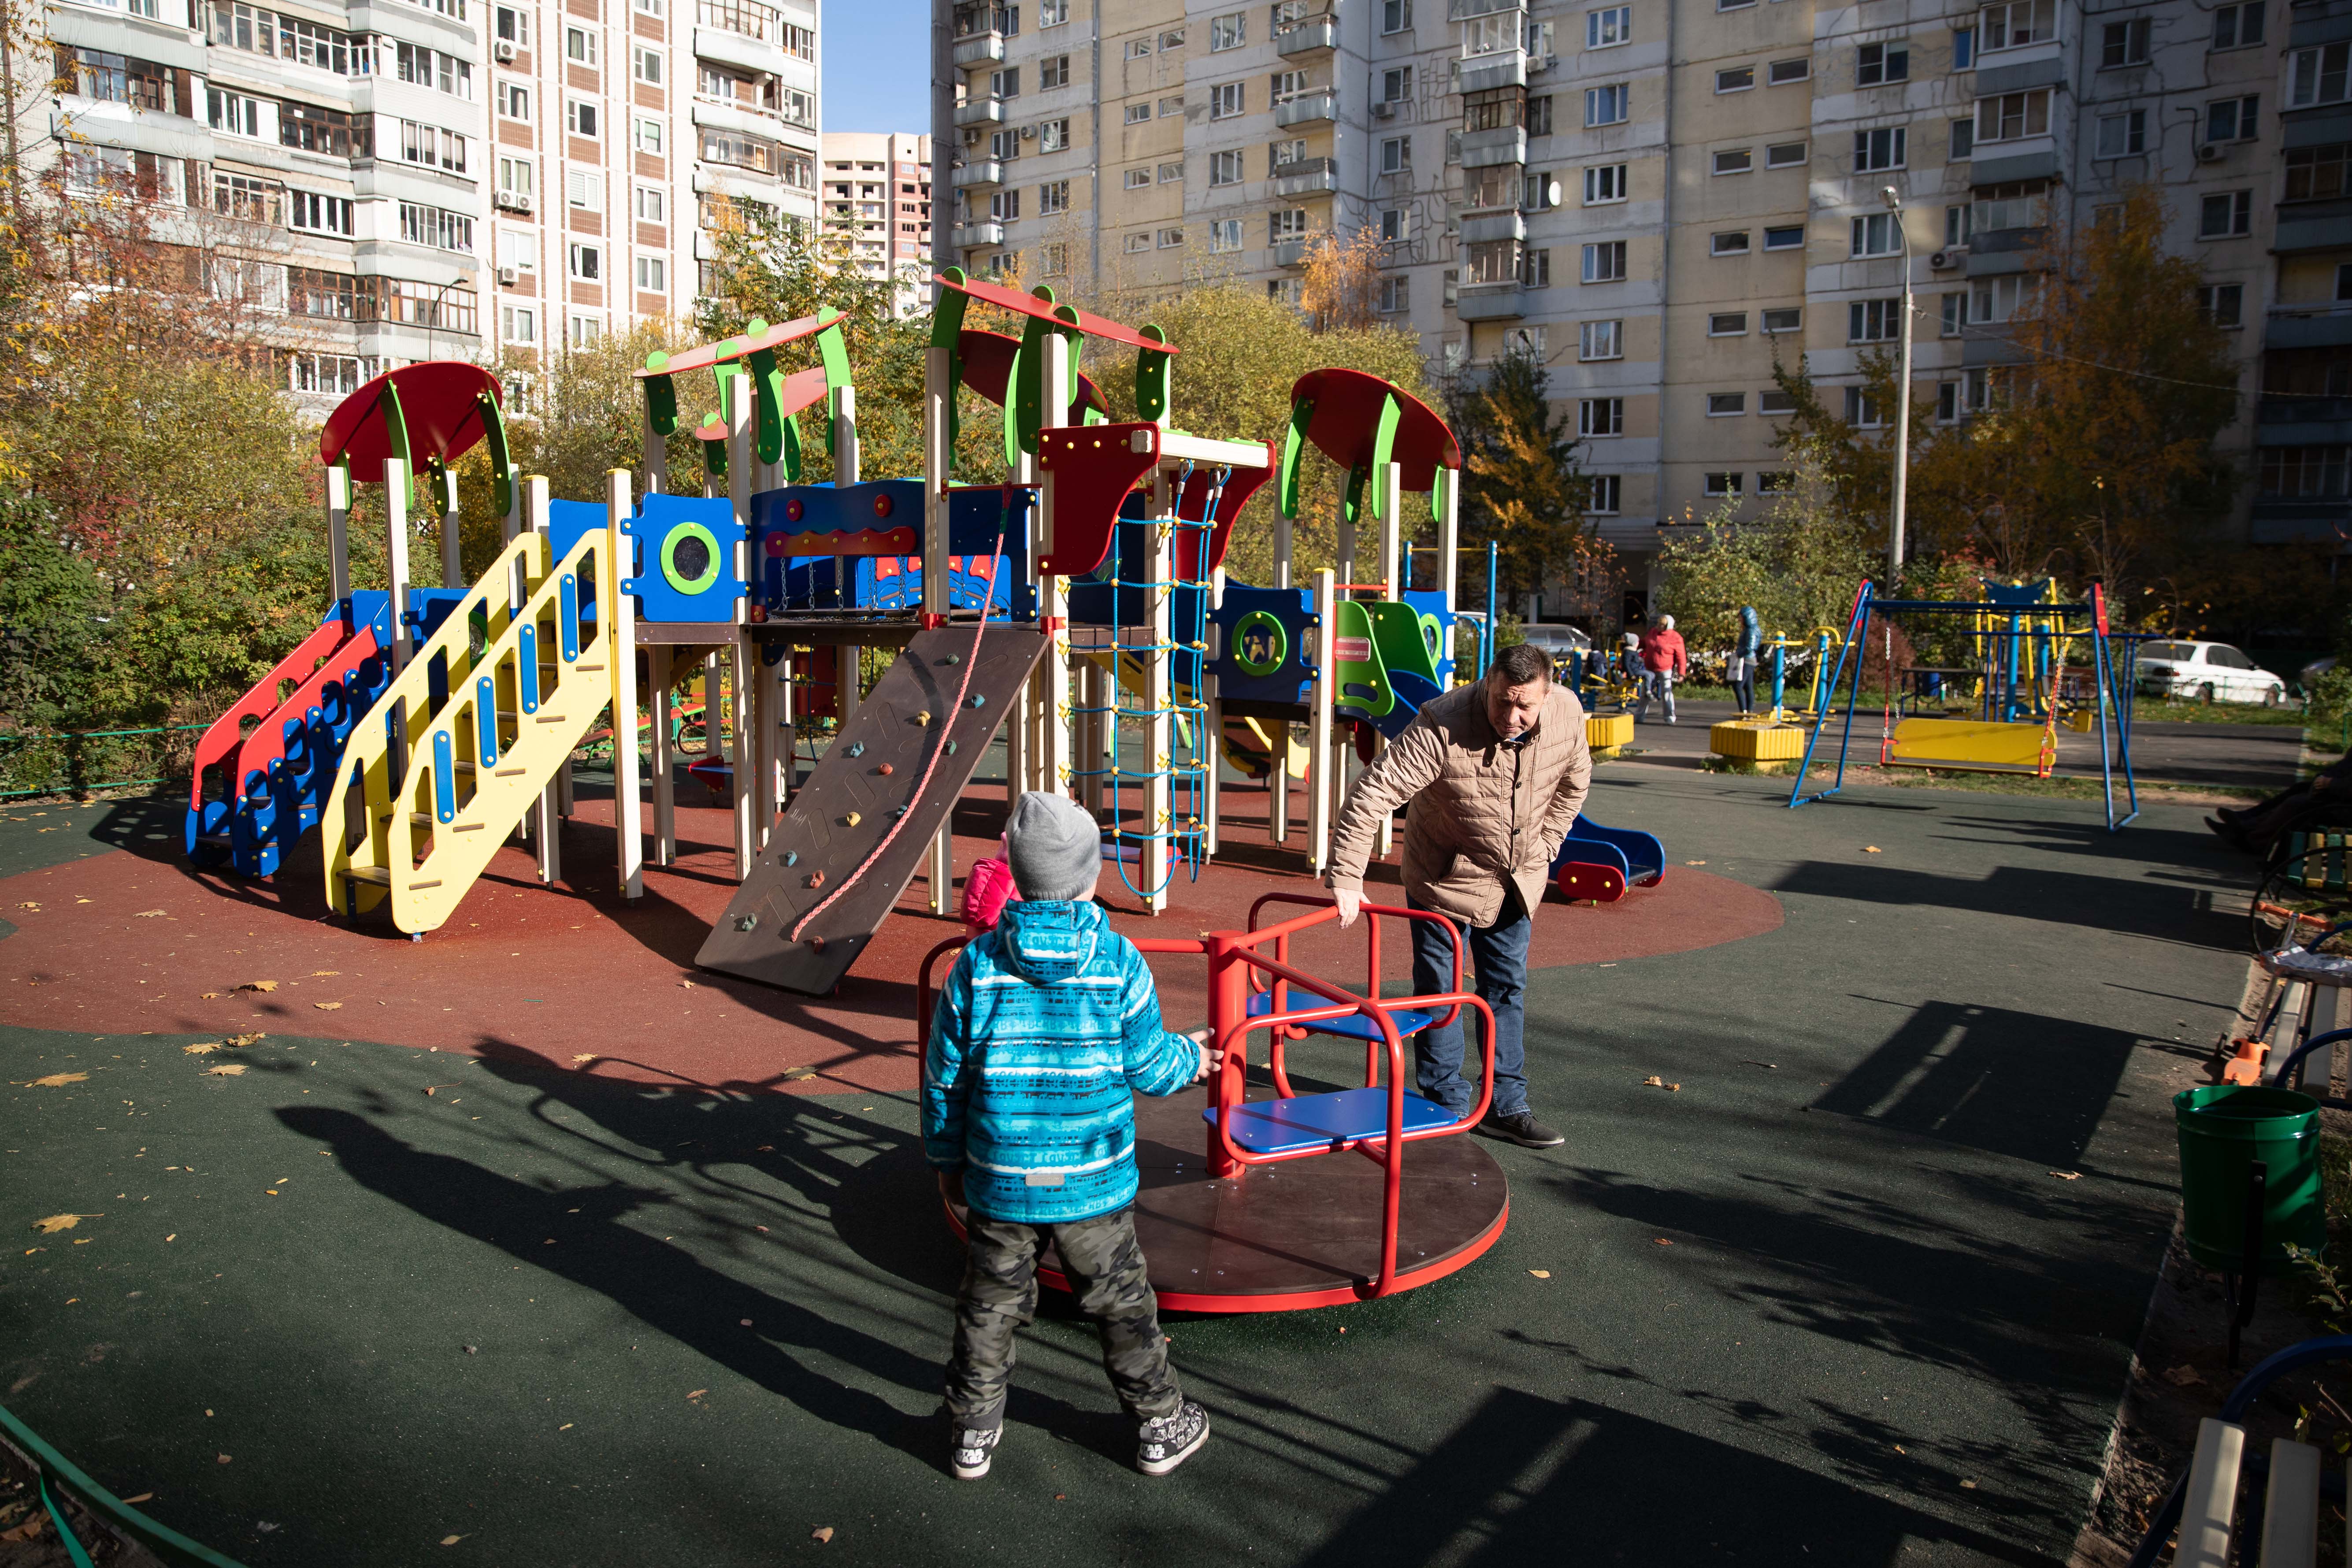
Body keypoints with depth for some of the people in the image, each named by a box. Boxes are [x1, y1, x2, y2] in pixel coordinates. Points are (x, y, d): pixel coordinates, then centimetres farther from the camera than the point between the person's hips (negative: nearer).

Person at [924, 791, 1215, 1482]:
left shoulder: (976, 965, -8)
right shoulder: (1120, 963, -12)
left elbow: (943, 1076, -1)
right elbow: (1149, 1069, -5)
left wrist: (946, 1157, 13)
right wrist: (1191, 1057, 17)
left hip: (997, 1182, 1)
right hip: (1094, 1182, -1)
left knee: (989, 1307, 17)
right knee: (1121, 1304, 15)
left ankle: (973, 1434, 32)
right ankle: (1162, 1427, 31)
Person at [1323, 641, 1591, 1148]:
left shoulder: (1567, 714, -16)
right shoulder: (1442, 728, -33)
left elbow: (1573, 781, 6)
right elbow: (1371, 794, -34)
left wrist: (1543, 847, 3)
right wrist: (1347, 878, -38)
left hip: (1518, 878, 5)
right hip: (1447, 877, -5)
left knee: (1508, 989, 13)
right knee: (1440, 991, 4)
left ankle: (1506, 1106, 25)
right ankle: (1447, 1107, 20)